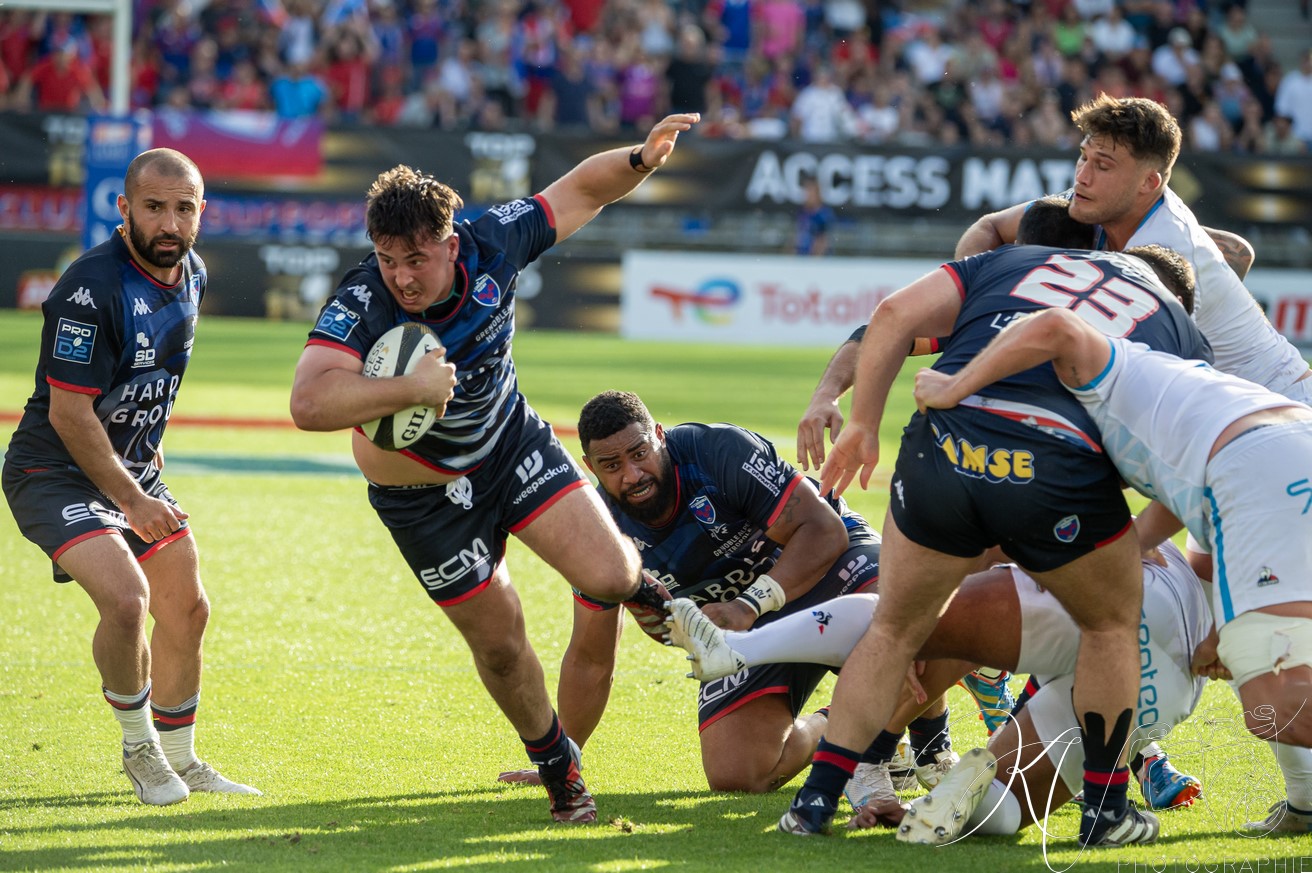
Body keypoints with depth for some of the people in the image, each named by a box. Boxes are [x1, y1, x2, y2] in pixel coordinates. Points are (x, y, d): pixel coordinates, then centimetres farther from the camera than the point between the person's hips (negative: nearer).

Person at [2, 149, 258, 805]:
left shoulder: (191, 275, 1)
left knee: (187, 611, 10)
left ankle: (180, 759, 28)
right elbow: (68, 412, -24)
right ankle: (138, 748, -2)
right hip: (56, 473, -8)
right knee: (126, 597, -25)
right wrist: (131, 501, -21)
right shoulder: (91, 287, -26)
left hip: (133, 467, 8)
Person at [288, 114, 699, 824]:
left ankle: (634, 572, 26)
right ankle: (554, 763, 34)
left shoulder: (492, 245, -21)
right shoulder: (359, 307, -34)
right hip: (423, 493, -2)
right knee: (499, 644, 5)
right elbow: (308, 404, -49)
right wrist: (412, 387, -54)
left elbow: (581, 189, -6)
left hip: (513, 442, 2)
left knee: (607, 578, -14)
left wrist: (642, 159, -24)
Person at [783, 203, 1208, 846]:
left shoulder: (1012, 261, 28)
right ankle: (1106, 810, 27)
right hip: (1061, 470, -2)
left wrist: (863, 425, 17)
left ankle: (817, 798, 18)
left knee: (894, 631, 23)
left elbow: (897, 314, 13)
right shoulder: (1179, 329, 26)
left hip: (942, 448, 2)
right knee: (1113, 622, 26)